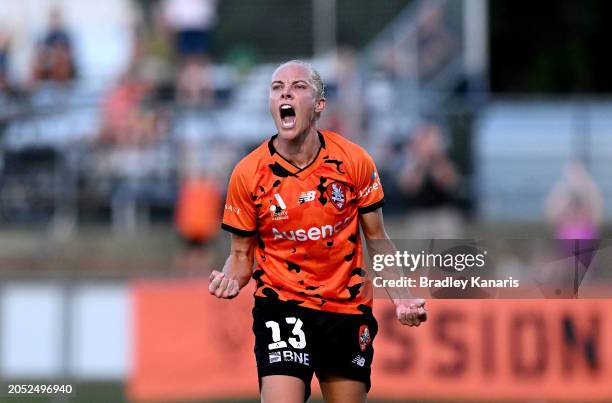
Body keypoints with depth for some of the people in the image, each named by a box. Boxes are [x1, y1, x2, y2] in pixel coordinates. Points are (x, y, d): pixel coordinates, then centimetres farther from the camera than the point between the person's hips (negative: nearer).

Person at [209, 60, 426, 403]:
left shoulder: (354, 161, -5)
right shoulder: (248, 174, -7)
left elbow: (377, 238, 5)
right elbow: (242, 254, 3)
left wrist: (400, 295, -8)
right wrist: (231, 280, -19)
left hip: (349, 308, 2)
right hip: (281, 306, -2)